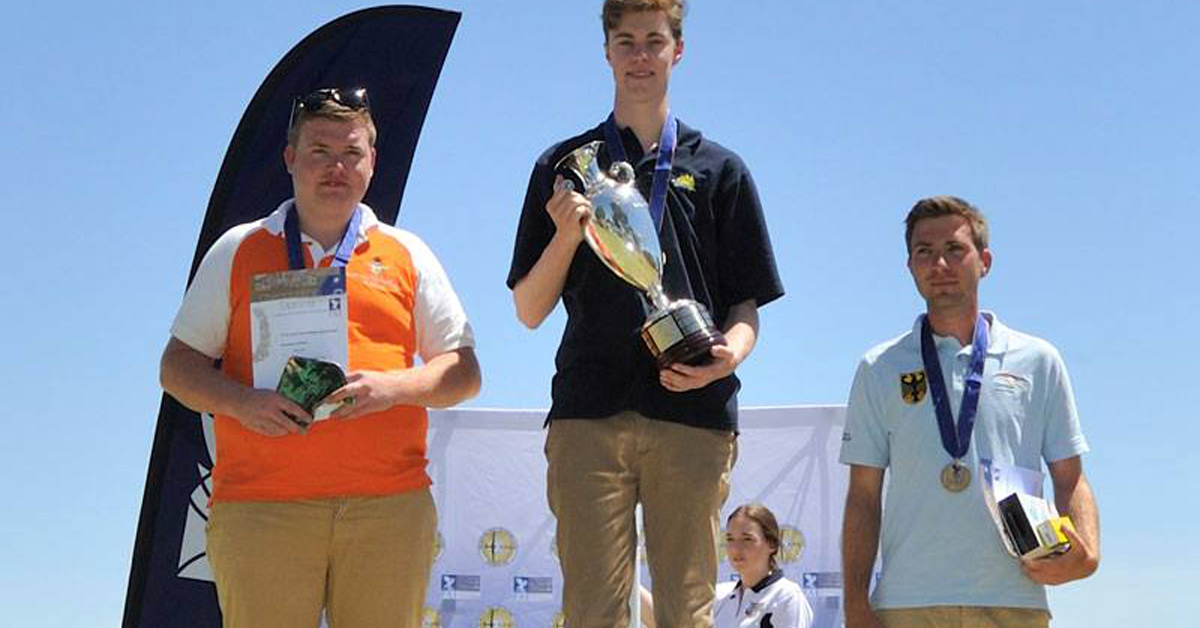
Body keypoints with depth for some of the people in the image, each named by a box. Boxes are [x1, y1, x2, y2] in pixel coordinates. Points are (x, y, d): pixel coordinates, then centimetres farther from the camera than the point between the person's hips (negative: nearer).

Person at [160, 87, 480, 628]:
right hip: (260, 507, -1)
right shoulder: (238, 251, 13)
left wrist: (395, 386, -8)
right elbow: (178, 366, 11)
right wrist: (241, 401, -10)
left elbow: (464, 372, 13)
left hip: (390, 505, 1)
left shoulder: (406, 255, 15)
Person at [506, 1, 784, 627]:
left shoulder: (718, 170, 16)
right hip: (588, 414, 0)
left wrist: (728, 355, -9)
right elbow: (529, 310, 13)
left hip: (694, 413, 0)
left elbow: (747, 307, 14)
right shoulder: (563, 166, 16)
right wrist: (566, 233, -5)